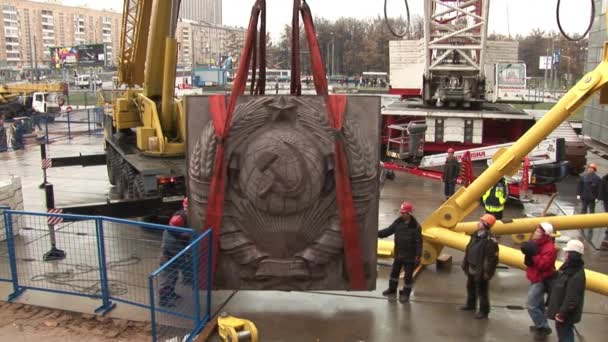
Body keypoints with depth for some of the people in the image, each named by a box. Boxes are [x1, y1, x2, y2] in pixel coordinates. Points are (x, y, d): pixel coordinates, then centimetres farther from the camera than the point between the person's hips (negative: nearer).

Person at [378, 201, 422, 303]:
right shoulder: (398, 222, -3)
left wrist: (418, 255, -17)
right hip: (398, 253, 6)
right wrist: (377, 233, -12)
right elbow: (388, 231, 1)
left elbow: (419, 242, -16)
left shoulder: (415, 226, -19)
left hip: (410, 256, -6)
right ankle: (392, 289, 39)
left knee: (408, 275, 6)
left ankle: (406, 293, 22)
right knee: (394, 271, 20)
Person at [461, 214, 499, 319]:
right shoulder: (475, 235, 2)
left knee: (482, 291, 5)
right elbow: (468, 249, 12)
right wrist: (465, 263, 17)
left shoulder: (490, 240, -25)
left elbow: (492, 258, -24)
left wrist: (488, 272, -22)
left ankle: (484, 311, 20)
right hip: (471, 268, 9)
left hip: (481, 271, -9)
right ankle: (470, 304, 45)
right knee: (470, 287, 25)